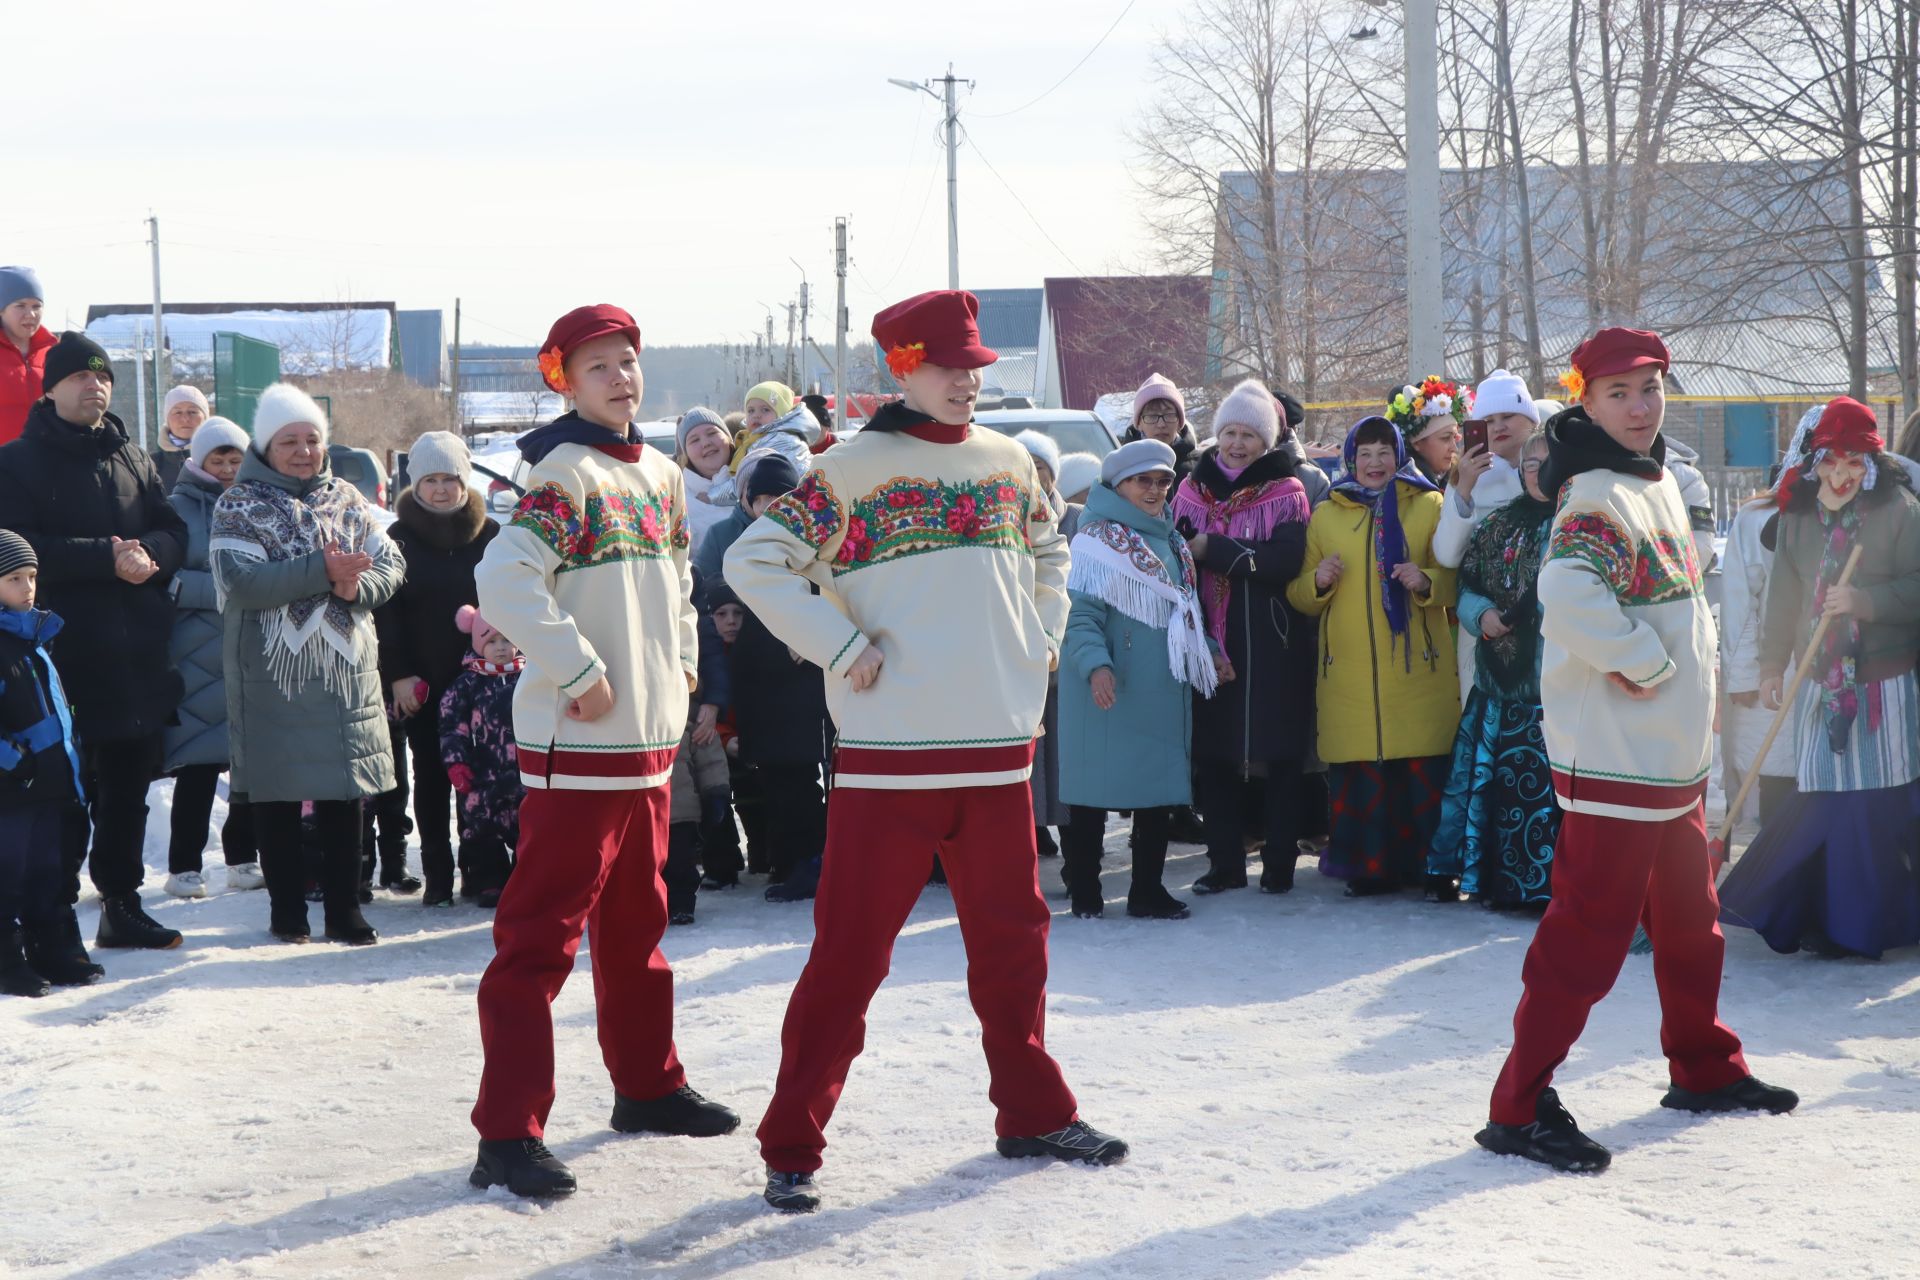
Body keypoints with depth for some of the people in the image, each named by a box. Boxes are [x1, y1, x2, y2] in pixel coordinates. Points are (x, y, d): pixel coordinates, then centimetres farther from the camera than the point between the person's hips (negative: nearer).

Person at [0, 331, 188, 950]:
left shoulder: (134, 459, 16)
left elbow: (173, 533, 12)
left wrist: (146, 551, -11)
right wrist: (106, 557, -19)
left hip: (138, 656, 5)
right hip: (65, 654, -5)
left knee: (129, 784, 11)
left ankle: (122, 904, 21)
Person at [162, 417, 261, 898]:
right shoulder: (180, 508, 2)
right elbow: (165, 579, -8)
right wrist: (219, 590, -16)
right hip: (199, 656, -4)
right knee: (199, 763, -3)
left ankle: (242, 857, 16)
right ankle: (184, 866, 4)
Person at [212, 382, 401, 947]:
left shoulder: (345, 499, 12)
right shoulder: (239, 506, -1)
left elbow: (390, 562, 5)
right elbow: (242, 580, -16)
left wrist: (356, 586, -17)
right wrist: (322, 571, -23)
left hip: (346, 668, 3)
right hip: (273, 671, -3)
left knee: (344, 793, 4)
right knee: (278, 794, 2)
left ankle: (345, 910, 12)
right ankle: (286, 909, 13)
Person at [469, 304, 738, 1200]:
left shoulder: (659, 474, 12)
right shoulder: (565, 475, -13)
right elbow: (504, 581, -25)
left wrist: (681, 665, 13)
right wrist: (581, 671, -21)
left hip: (650, 736, 9)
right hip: (576, 744, -8)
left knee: (637, 923, 20)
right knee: (541, 933, -8)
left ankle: (647, 1085, 35)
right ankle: (507, 1135, -8)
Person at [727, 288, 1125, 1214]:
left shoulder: (1009, 463, 11)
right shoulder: (854, 469, -6)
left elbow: (1047, 555, 30)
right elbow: (753, 562, -10)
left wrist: (1039, 642, 16)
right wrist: (842, 650, -13)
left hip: (999, 744, 6)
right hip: (889, 752, -5)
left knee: (1013, 937, 14)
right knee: (851, 948, -5)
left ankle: (1032, 1112, 29)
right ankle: (792, 1146, 1)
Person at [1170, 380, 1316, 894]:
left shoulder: (1286, 493, 0)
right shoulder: (1193, 491, 10)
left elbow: (1285, 562, -14)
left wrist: (1213, 550, -15)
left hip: (1273, 650, -3)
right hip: (1208, 643, 3)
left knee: (1279, 754, -1)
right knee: (1213, 754, 2)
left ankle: (1280, 863, 7)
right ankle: (1224, 862, 10)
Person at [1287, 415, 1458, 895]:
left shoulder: (1429, 505, 10)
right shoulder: (1326, 514, 15)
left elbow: (1453, 577, 5)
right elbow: (1301, 597, 15)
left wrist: (1427, 581, -15)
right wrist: (1317, 581, -6)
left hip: (1417, 671, -1)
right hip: (1350, 673, 1)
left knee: (1424, 769, -6)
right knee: (1358, 774, -4)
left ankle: (1428, 864, 4)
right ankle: (1366, 867, 5)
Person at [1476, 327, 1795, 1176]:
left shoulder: (1659, 482, 14)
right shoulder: (1594, 493, -17)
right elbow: (1567, 590, -36)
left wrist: (1694, 685, 13)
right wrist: (1643, 661, -23)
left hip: (1675, 751, 10)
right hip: (1614, 755, -10)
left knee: (1688, 921, 21)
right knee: (1589, 932, -9)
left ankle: (1703, 1069, 37)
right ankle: (1520, 1106, -6)